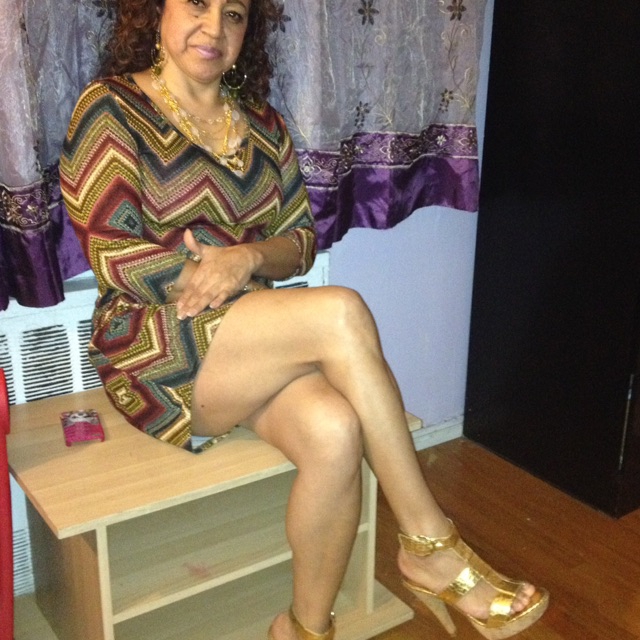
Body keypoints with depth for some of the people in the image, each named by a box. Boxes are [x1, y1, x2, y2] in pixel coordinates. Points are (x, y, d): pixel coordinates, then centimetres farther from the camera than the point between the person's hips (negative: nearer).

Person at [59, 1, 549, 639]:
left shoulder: (262, 124, 15)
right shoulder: (111, 110, -1)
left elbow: (300, 240, 11)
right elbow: (114, 255, -11)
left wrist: (249, 257, -12)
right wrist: (239, 278, -14)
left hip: (251, 337, 5)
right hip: (156, 349, -4)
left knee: (334, 430, -29)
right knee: (341, 311, -29)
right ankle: (428, 545, -17)